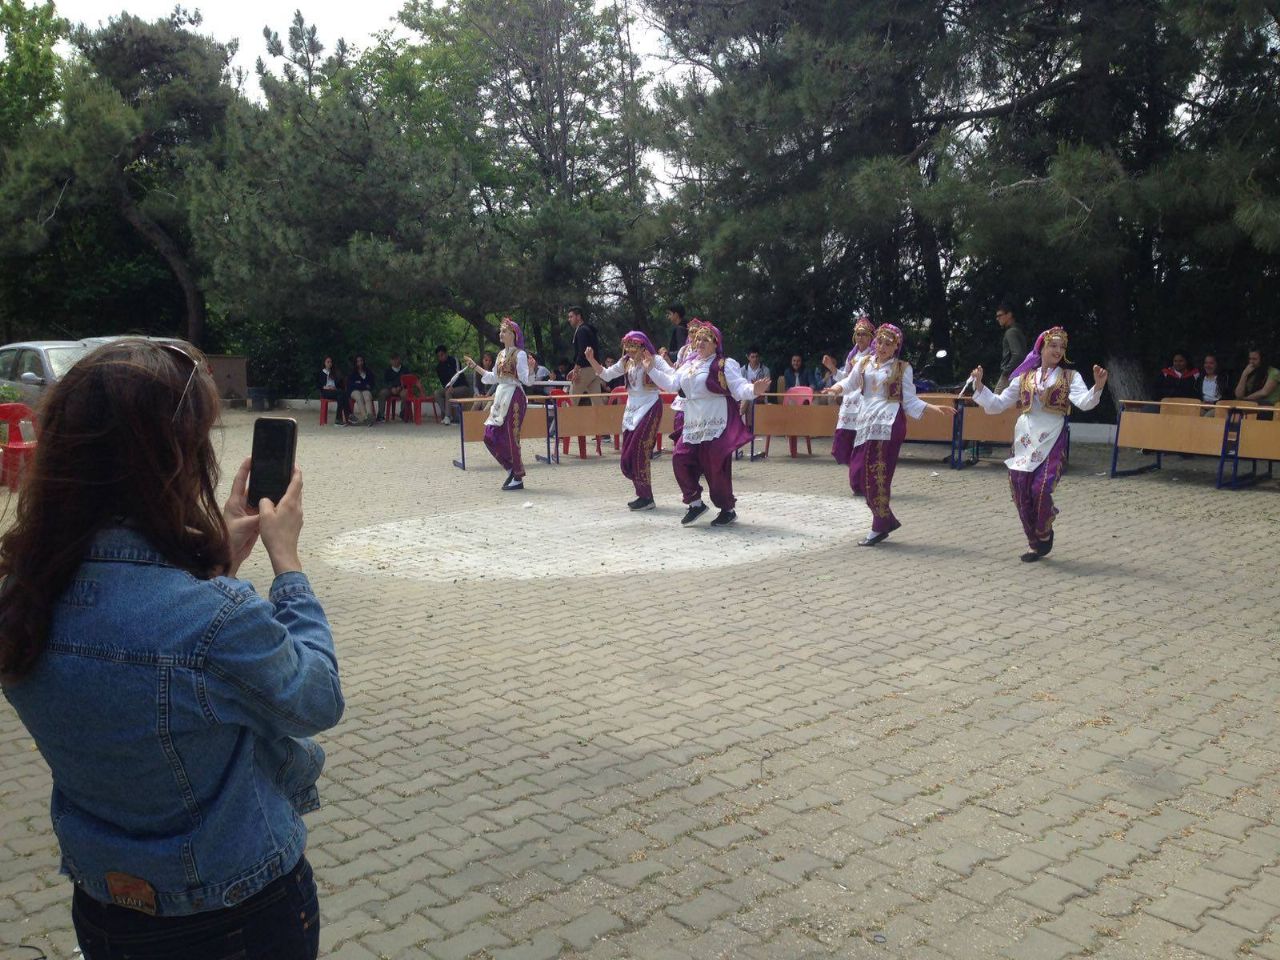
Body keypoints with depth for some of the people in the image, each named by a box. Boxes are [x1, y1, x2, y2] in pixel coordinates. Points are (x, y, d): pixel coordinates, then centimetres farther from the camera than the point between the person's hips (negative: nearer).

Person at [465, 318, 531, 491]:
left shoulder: (520, 354, -9)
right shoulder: (501, 354, 13)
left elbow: (525, 379, -15)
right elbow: (493, 378, 21)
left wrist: (531, 368, -34)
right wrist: (474, 366, 23)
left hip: (514, 397, -8)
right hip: (500, 397, 8)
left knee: (511, 438, -5)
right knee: (490, 437, 5)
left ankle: (518, 479, 7)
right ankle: (511, 469, 19)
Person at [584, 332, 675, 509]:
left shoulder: (655, 360, -9)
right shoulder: (626, 362, 9)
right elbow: (606, 374, 16)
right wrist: (591, 361, 1)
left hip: (649, 410, -7)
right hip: (631, 411, 7)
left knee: (638, 454, -10)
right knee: (627, 457, 8)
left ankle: (646, 498, 2)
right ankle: (644, 495, 22)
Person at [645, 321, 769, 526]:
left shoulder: (725, 364, -8)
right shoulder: (689, 364, 12)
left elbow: (738, 390, -16)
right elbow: (671, 384, 14)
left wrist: (753, 390, -36)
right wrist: (652, 370, 12)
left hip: (717, 426, -7)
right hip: (693, 426, 7)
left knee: (716, 467, -3)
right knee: (681, 460, 1)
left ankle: (728, 510, 15)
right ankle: (695, 503, 17)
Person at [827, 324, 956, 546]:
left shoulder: (903, 368, 2)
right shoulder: (864, 362, 12)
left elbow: (910, 401, 0)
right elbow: (849, 383, 10)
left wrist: (934, 408, -14)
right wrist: (836, 389, -12)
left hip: (888, 424, -5)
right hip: (866, 423, 5)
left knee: (877, 475, -6)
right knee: (858, 475, 2)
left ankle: (880, 527, 7)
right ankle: (887, 520, 18)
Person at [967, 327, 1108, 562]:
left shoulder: (1070, 377, 4)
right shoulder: (1024, 378, 11)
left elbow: (1084, 402, -14)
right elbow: (997, 404, 13)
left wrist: (1097, 387, -33)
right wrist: (979, 385, 1)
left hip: (1052, 441, -3)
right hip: (1025, 440, 3)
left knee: (1041, 489, -17)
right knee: (1021, 493, 1)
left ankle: (1044, 532, 13)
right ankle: (1035, 543, 18)